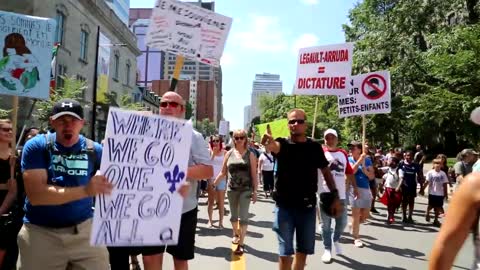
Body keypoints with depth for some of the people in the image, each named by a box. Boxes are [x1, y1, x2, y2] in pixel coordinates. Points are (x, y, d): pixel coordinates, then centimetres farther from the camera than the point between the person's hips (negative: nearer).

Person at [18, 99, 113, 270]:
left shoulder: (94, 150, -1)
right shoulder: (36, 147, -7)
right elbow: (35, 195, -19)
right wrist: (85, 190, -30)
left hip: (84, 229, 1)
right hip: (41, 232, -1)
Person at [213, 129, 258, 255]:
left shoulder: (250, 154, -2)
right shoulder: (229, 153, 3)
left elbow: (254, 174, -3)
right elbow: (223, 172, 7)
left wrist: (255, 191, -7)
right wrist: (213, 184, 2)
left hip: (246, 190, -3)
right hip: (232, 189, 3)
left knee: (243, 217, -4)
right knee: (233, 215, 17)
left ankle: (241, 243, 4)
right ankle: (236, 234, 40)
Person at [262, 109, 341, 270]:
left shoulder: (315, 147, 2)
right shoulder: (282, 144, -6)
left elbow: (325, 171, 8)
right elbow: (273, 146, -30)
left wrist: (335, 196, 0)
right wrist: (268, 142, -54)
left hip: (307, 206, 3)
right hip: (285, 206, -3)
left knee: (304, 250, 16)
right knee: (285, 252, 3)